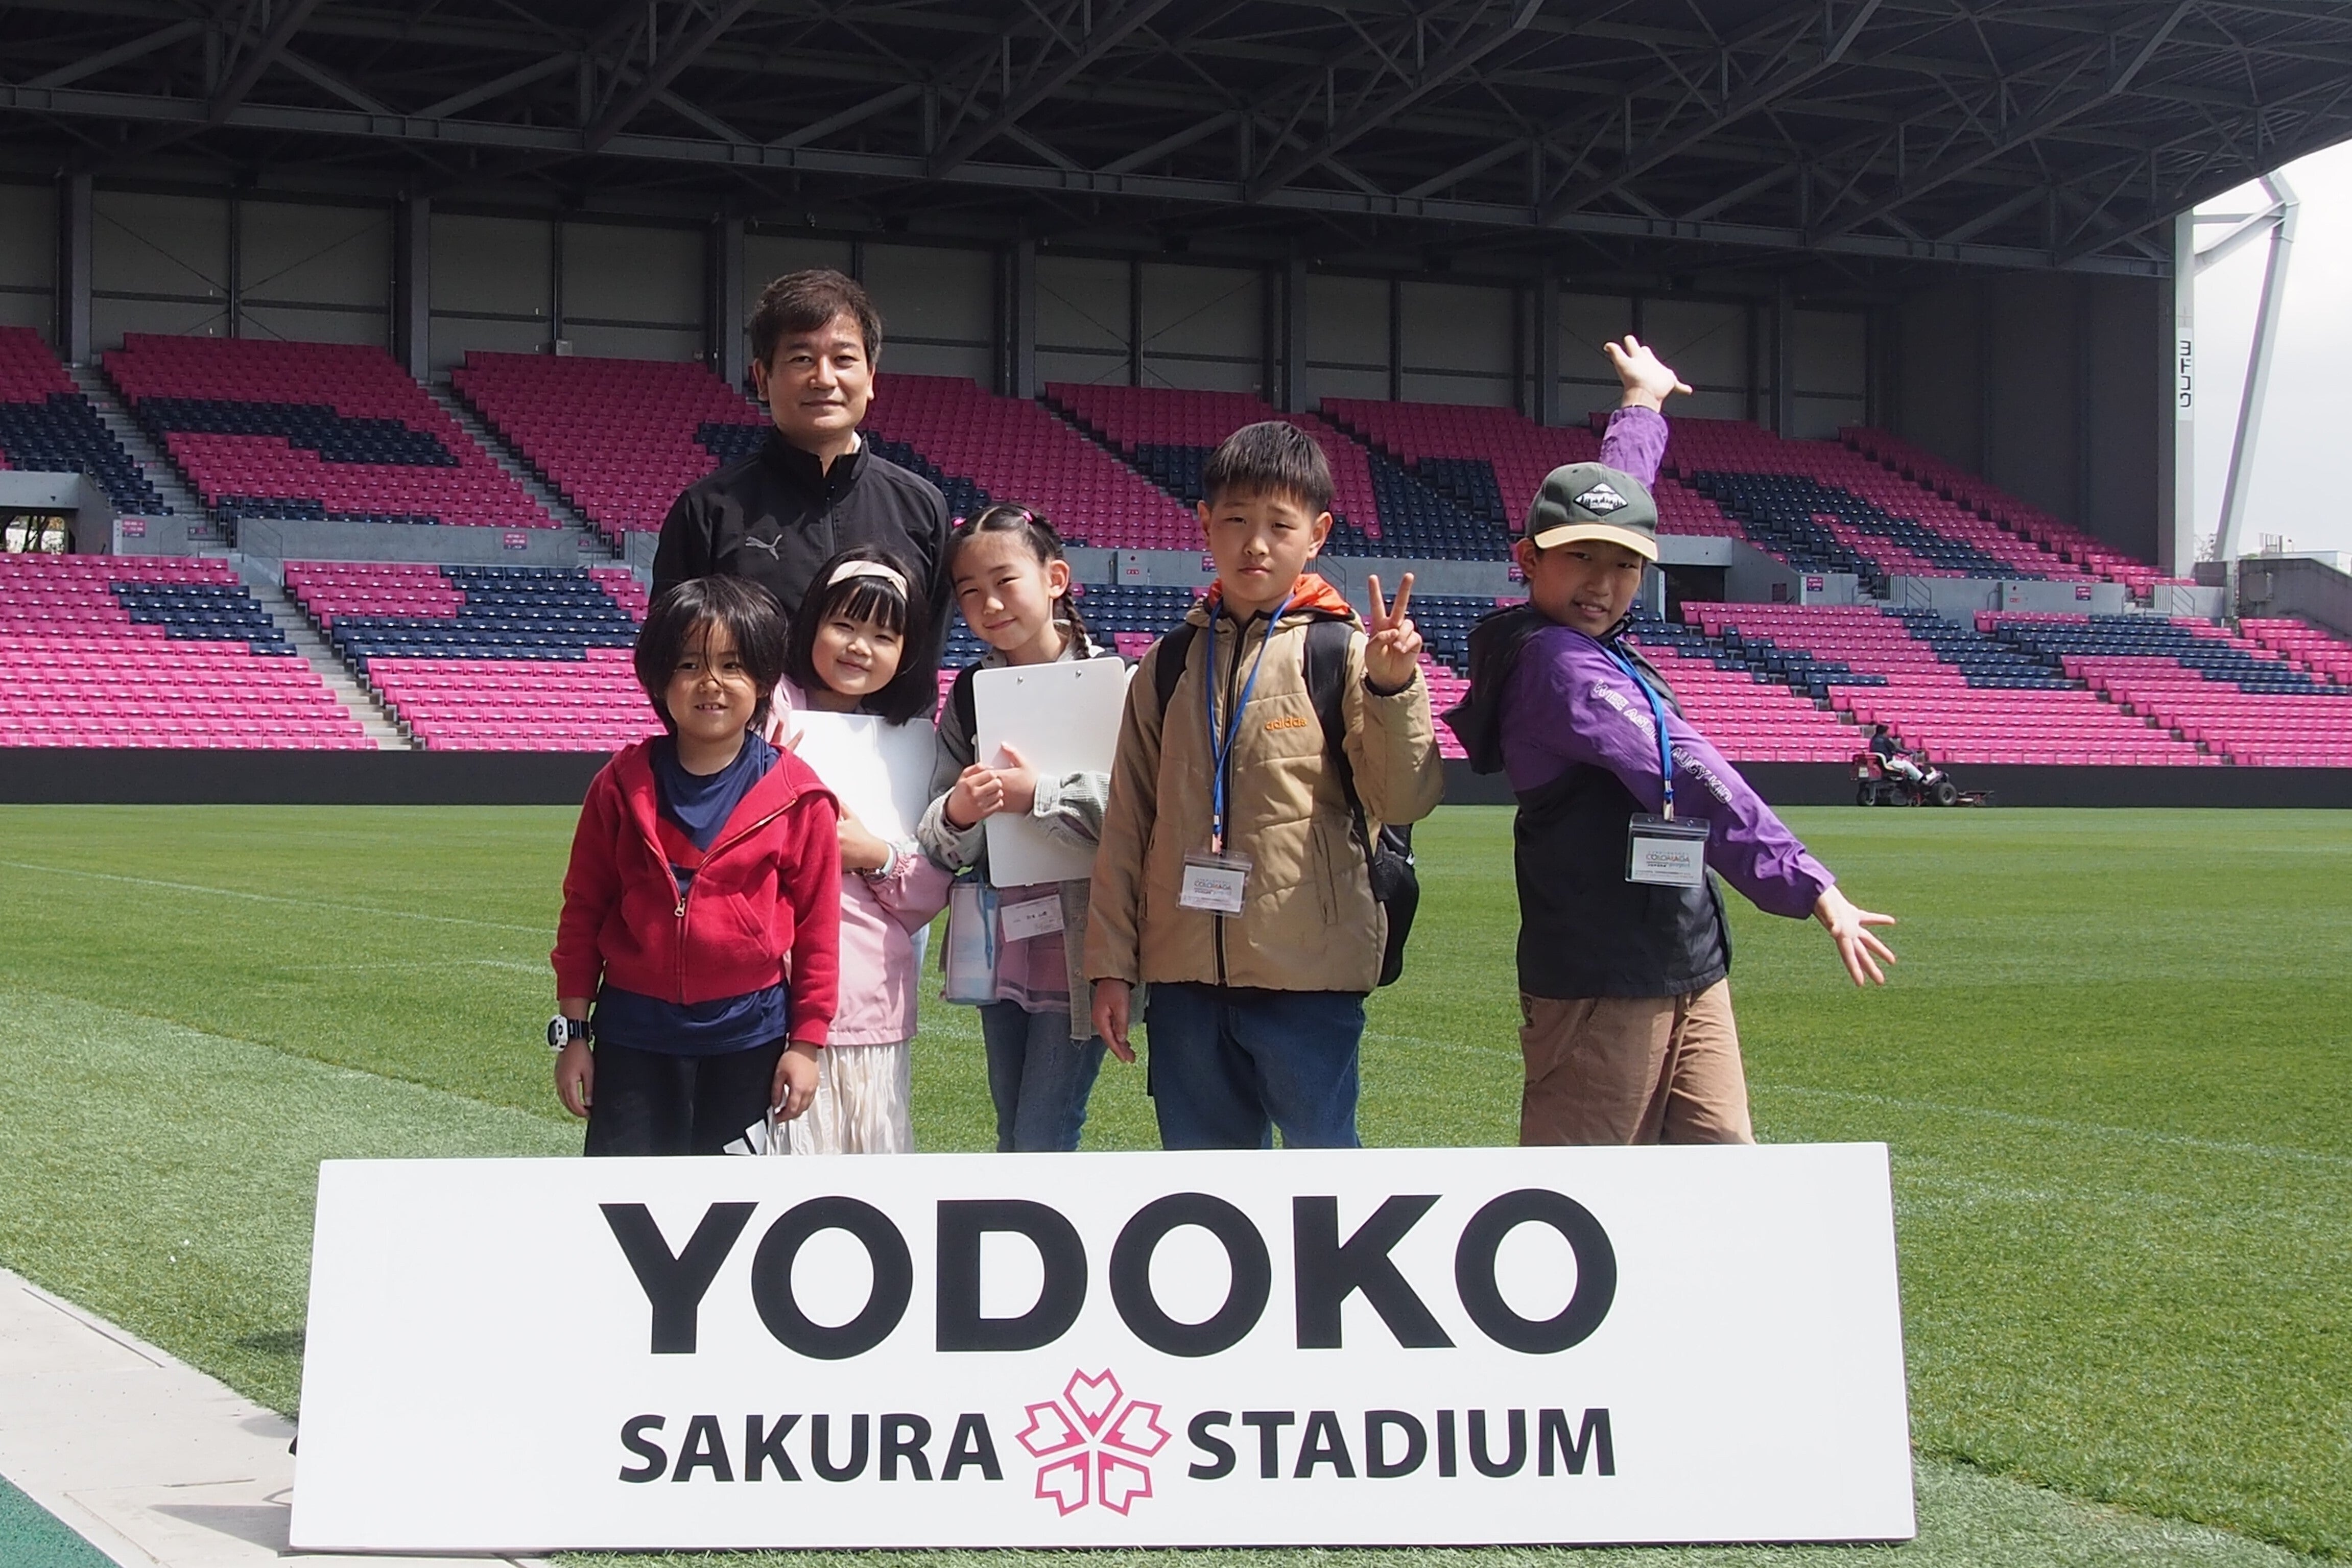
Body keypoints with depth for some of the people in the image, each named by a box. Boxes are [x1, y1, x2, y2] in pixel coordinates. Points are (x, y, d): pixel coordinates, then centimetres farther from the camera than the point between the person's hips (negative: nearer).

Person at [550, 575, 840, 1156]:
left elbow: (817, 924, 0)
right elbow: (583, 910, 4)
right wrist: (573, 1032, 3)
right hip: (634, 1033, 1)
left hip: (747, 1039, -1)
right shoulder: (622, 786, -1)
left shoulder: (797, 797, -5)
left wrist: (806, 1042, 0)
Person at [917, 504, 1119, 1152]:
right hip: (999, 945, 6)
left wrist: (1041, 796, -22)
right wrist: (957, 814, -19)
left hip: (1077, 946, -5)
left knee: (1043, 1142, -5)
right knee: (1013, 1140, 16)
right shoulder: (969, 694, 6)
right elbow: (940, 843, 2)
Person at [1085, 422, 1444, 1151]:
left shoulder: (1343, 649, -2)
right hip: (1185, 975, 4)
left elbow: (1403, 801, -8)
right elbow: (1128, 820, 11)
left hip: (1309, 975, -4)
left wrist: (1391, 688, -23)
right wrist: (1111, 965, 9)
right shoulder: (1171, 662, 9)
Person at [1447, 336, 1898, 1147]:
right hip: (1604, 982, -10)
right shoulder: (1554, 662, -14)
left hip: (1690, 974, 10)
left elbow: (1615, 490, 32)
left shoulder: (1592, 646, 14)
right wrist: (1808, 886, -29)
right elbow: (1685, 776, -23)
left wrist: (1642, 403, 48)